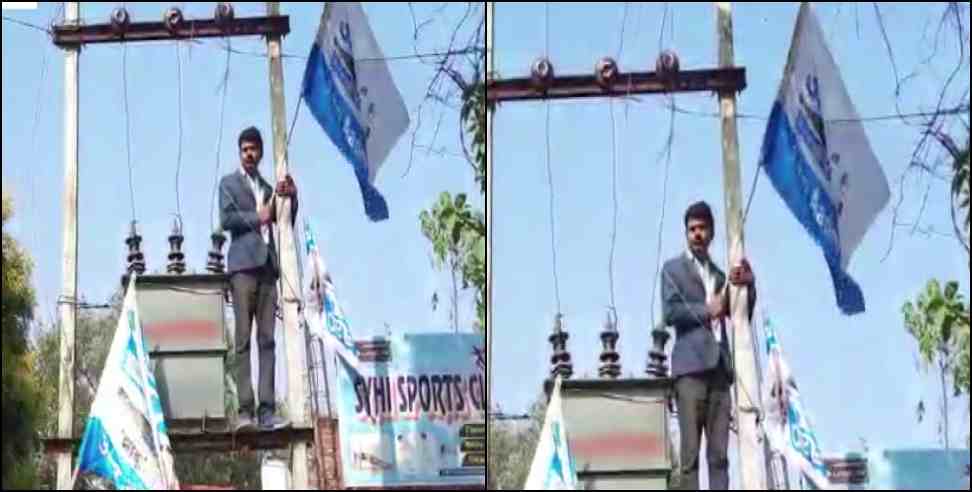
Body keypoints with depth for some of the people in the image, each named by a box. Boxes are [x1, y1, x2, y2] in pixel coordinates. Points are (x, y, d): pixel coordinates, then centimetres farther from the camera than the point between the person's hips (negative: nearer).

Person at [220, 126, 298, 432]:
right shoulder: (229, 183, 11)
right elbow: (226, 219, -4)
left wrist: (291, 198, 3)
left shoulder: (268, 188, 24)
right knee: (243, 340, -9)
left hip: (267, 267, 5)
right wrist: (258, 217, -5)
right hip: (243, 265, -5)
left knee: (267, 340, -2)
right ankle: (245, 411, -14)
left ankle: (267, 411, -6)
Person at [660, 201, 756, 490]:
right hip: (690, 368, -5)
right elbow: (669, 313, -6)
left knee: (720, 455, -1)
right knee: (690, 453, -9)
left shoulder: (720, 275, 23)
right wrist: (706, 309, -6)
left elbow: (741, 316, 16)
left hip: (720, 370, 5)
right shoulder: (673, 269, 9)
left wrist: (749, 285, 1)